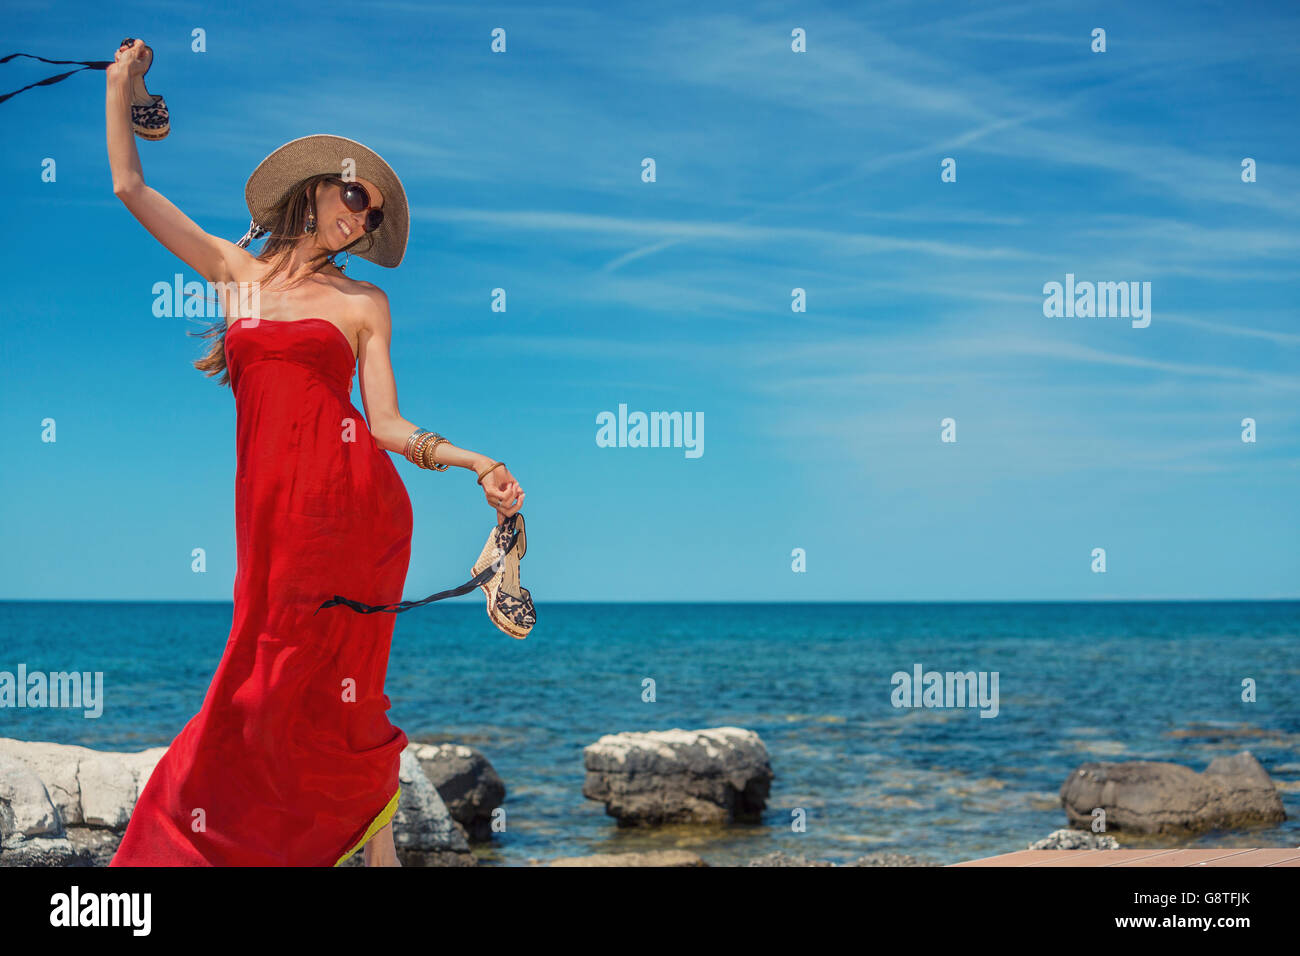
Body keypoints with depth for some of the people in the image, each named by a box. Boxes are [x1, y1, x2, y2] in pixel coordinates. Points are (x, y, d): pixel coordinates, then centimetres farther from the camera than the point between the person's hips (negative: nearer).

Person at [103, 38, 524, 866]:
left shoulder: (363, 303, 9)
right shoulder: (235, 270, 14)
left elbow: (388, 426, 5)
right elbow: (132, 188, 16)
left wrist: (477, 464, -8)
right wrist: (122, 82, 20)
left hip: (351, 502, -2)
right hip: (272, 510, 2)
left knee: (339, 690, -3)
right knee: (270, 687, 3)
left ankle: (379, 852, 8)